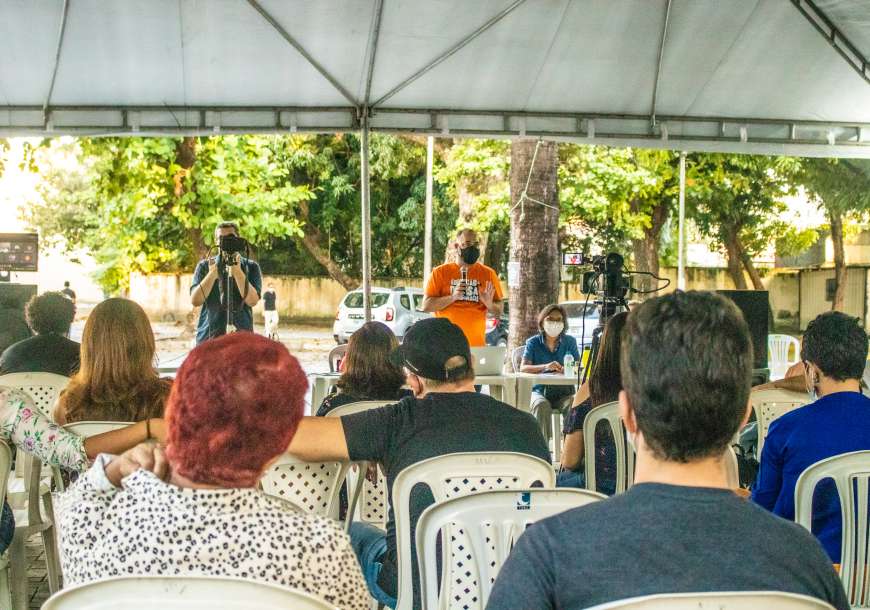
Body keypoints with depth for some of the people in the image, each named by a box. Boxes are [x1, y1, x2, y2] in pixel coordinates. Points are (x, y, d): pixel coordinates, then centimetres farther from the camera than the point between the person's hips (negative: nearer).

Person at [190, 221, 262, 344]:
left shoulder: (251, 267, 6)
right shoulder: (204, 266, 9)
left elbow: (252, 301, -8)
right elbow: (195, 301, -3)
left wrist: (237, 271, -17)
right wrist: (212, 274, -15)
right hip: (208, 337, 1)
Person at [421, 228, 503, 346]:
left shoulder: (488, 274, 8)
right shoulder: (440, 272, 3)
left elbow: (499, 311, 11)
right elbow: (426, 306, -2)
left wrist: (489, 304, -12)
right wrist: (452, 297, -15)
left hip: (477, 344, 1)